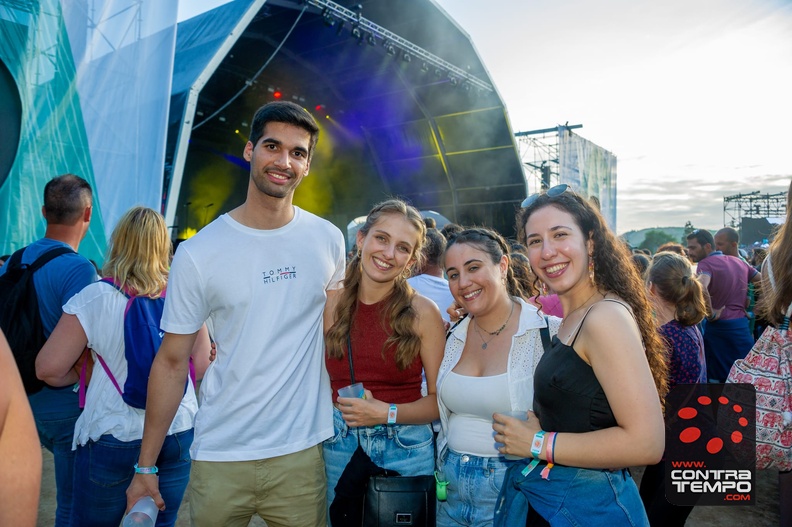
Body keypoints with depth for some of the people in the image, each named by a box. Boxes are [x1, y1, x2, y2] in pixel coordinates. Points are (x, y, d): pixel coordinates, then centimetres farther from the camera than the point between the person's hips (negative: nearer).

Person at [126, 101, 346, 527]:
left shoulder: (329, 240, -2)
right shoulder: (198, 254, -8)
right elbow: (172, 362, -3)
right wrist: (145, 466, -1)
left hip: (303, 453, 2)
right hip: (219, 458, -1)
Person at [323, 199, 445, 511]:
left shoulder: (423, 312, -9)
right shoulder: (332, 308, -3)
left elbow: (441, 399, -8)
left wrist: (388, 413, -19)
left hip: (405, 450, -2)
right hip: (338, 448, 2)